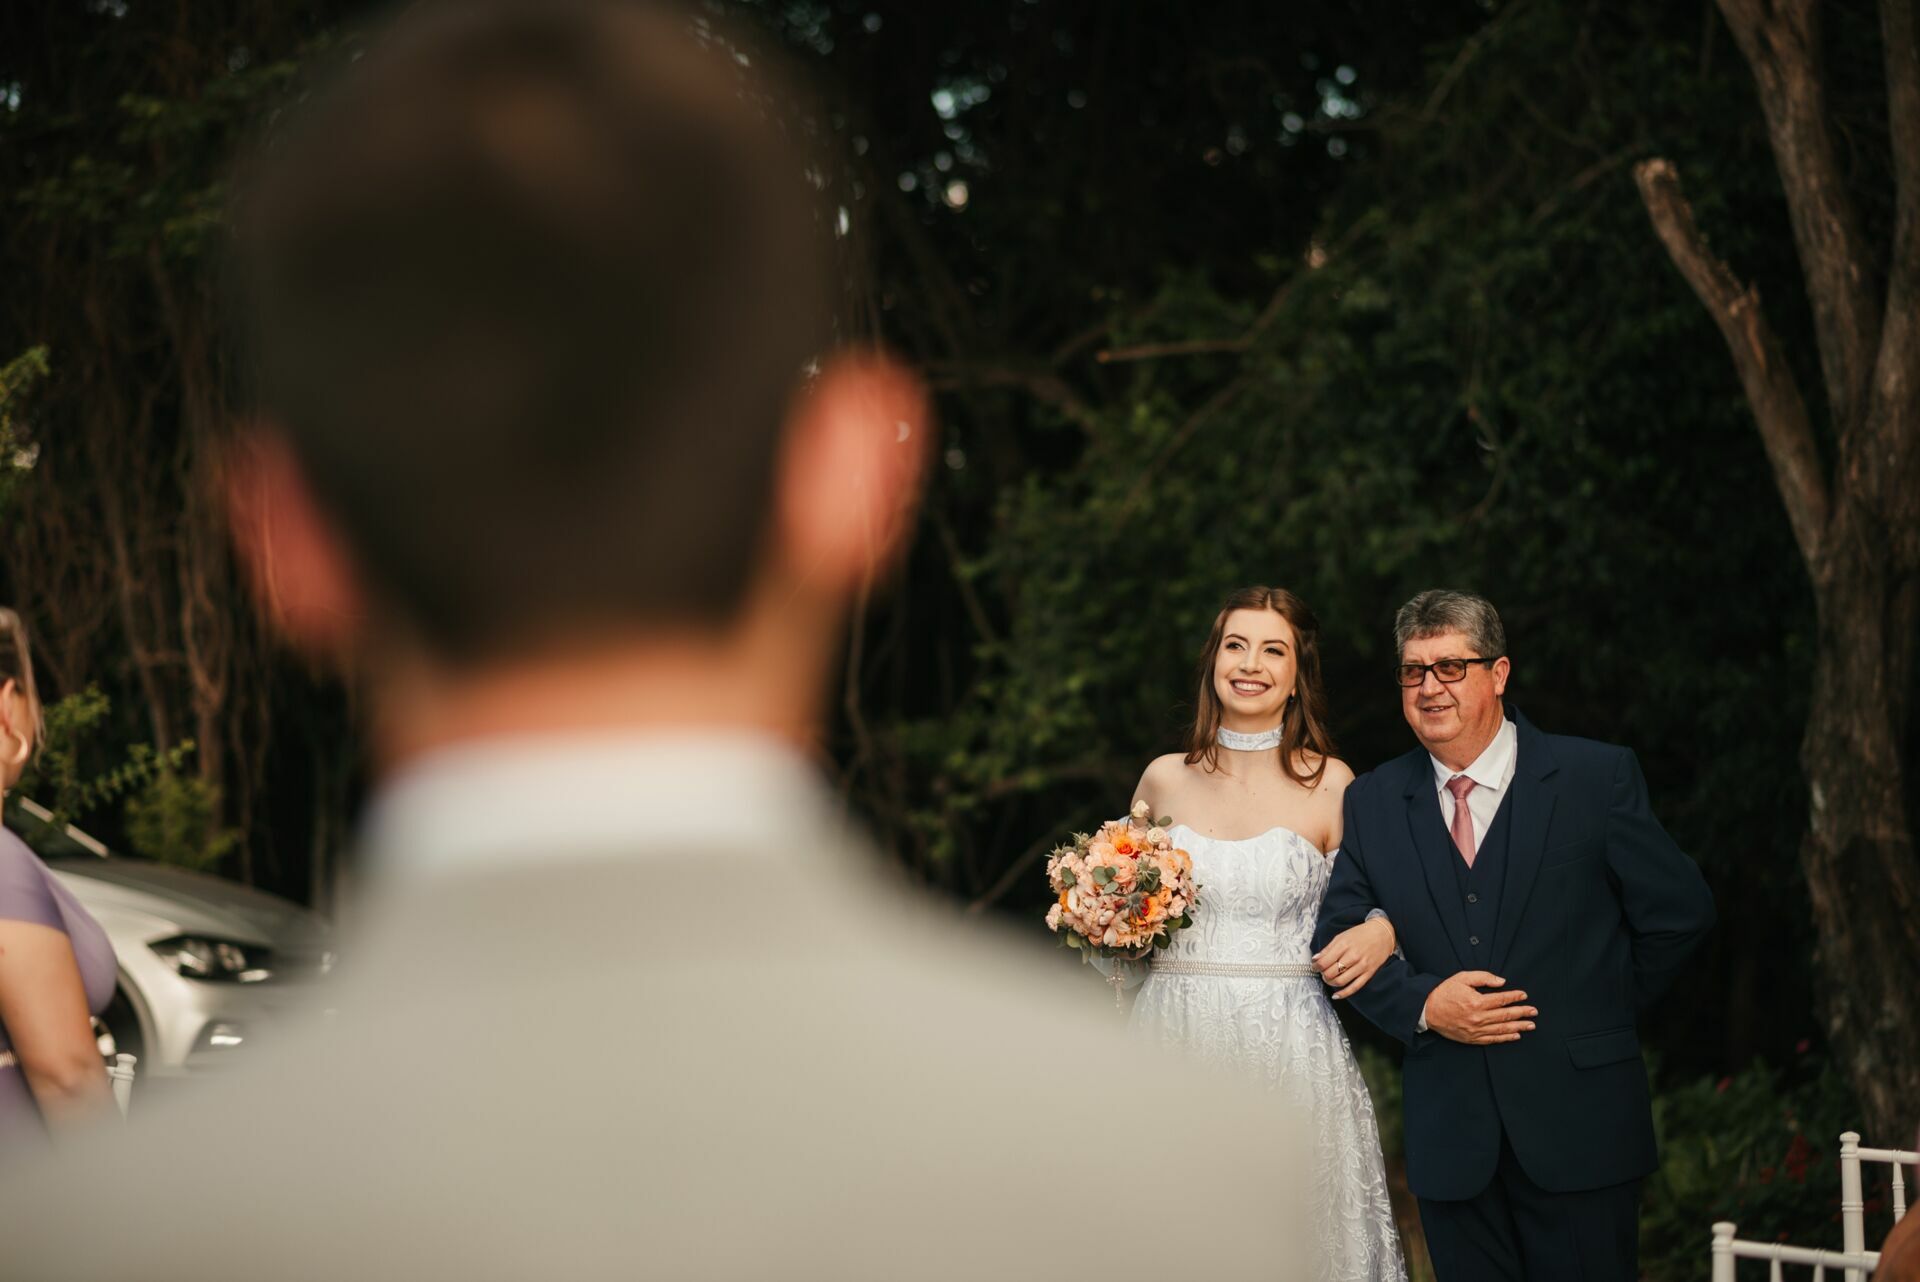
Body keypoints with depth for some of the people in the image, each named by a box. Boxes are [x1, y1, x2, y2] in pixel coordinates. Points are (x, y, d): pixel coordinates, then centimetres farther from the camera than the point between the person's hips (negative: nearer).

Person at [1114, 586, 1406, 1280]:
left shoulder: (1329, 785, 1)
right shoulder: (1164, 779, 8)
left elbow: (1379, 903, 8)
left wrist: (1382, 932, -13)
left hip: (1288, 1053, -2)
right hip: (1173, 1042, 2)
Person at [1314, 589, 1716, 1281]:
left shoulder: (1597, 777, -3)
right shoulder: (1372, 801, 6)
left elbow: (1680, 911, 1)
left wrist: (1605, 1009, 5)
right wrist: (1422, 1003, -10)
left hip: (1579, 1125, -2)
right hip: (1449, 1136, 3)